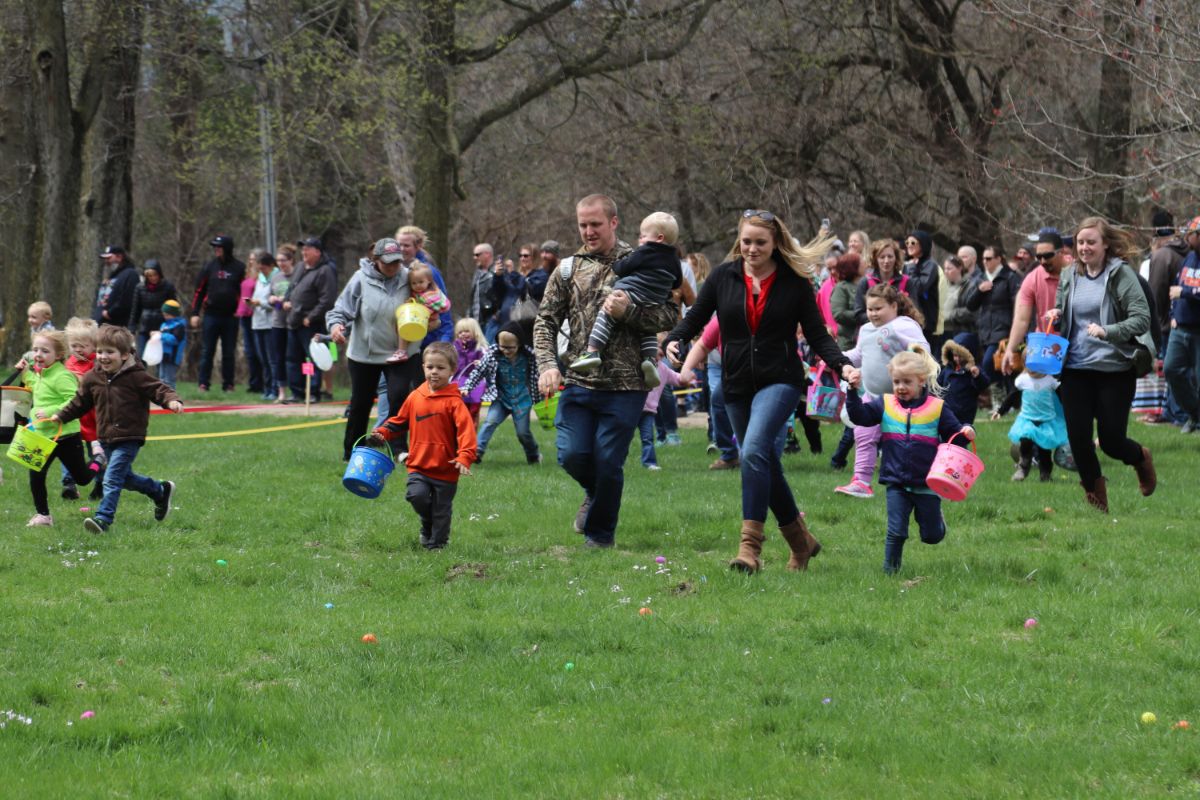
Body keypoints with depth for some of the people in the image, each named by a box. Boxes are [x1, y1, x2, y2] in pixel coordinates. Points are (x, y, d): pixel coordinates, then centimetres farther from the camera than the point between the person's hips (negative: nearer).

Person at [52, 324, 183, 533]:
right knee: (125, 477, 20)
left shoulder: (136, 376, -12)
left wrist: (172, 401, -33)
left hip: (128, 439, -7)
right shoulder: (92, 378, 4)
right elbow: (80, 402, 17)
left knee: (112, 479, -15)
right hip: (106, 437, 7)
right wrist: (61, 416, 16)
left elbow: (158, 389, -14)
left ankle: (103, 518, -15)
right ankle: (161, 491, 42)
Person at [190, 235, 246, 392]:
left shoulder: (239, 268, 0)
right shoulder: (210, 267, 5)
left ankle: (228, 384, 11)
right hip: (211, 315, 1)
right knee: (207, 351, 0)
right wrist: (195, 313, 1)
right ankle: (203, 383, 3)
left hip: (231, 317, -1)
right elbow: (199, 290, 7)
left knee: (229, 353, 5)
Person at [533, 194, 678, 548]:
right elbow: (545, 322, 9)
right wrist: (548, 364, -7)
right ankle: (595, 493, 28)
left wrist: (628, 311, -19)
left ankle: (600, 533, 19)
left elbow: (668, 318, -3)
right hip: (578, 383, 3)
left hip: (624, 386, -3)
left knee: (608, 463, -1)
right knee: (572, 454, -7)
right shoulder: (568, 269, 9)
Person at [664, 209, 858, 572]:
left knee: (755, 451, -25)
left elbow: (817, 335, 1)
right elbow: (695, 318, 8)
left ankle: (750, 544, -29)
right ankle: (800, 541, 27)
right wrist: (675, 340, -13)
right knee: (767, 465, 9)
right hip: (737, 385, 4)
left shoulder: (795, 282, -1)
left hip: (780, 380, -4)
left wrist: (842, 365, -16)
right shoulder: (723, 277, 5)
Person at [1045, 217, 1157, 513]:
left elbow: (1141, 319, -15)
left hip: (1115, 369, -4)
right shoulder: (1070, 277, 8)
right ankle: (1095, 497, 19)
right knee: (1078, 438, 0)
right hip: (1075, 369, 4)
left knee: (1111, 440, -2)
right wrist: (1055, 318, -2)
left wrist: (1107, 331, -28)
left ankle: (1141, 458, 33)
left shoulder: (1121, 274, -8)